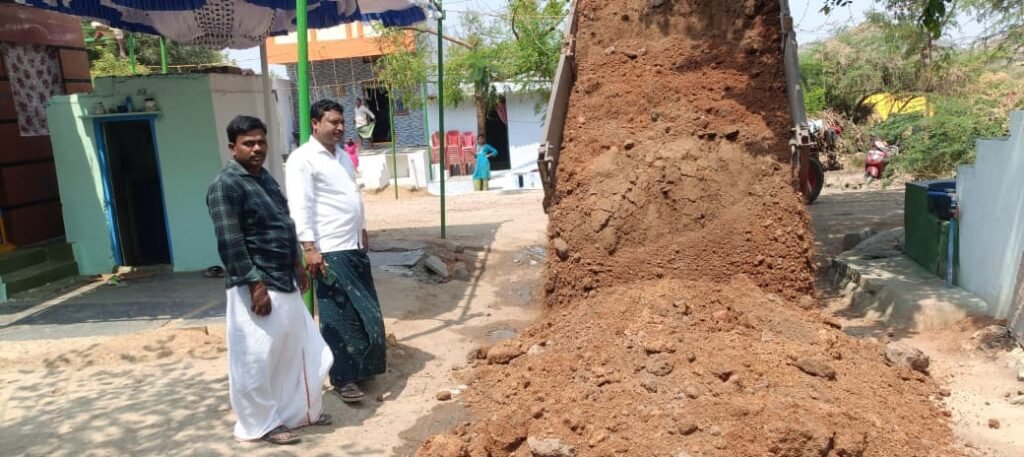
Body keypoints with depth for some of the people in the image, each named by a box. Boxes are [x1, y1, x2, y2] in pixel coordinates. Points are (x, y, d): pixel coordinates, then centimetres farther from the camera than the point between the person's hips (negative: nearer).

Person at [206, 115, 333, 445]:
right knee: (257, 358, 3)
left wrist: (297, 266, 20)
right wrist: (256, 285, -22)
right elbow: (230, 243, -20)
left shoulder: (265, 177, 13)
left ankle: (298, 411, 33)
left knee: (298, 350, 17)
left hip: (284, 282, 9)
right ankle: (259, 424, 20)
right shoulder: (225, 186, -15)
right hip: (256, 287, -9)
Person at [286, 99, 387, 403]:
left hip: (354, 247, 9)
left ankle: (359, 367, 31)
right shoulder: (303, 159, -11)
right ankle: (342, 378, 8)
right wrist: (309, 248, -24)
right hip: (329, 252, -8)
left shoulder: (343, 156, 16)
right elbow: (299, 206, -18)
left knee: (364, 313, 15)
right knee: (339, 317, -3)